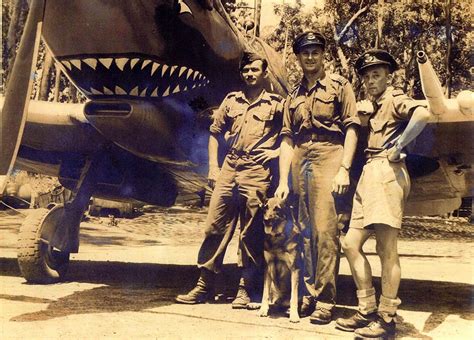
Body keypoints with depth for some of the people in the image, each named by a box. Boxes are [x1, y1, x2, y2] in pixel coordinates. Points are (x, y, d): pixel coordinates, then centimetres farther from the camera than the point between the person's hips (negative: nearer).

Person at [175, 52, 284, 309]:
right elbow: (215, 133, 17)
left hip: (257, 172, -4)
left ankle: (245, 290, 12)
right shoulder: (231, 100, 14)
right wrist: (213, 168, 9)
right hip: (229, 168, 4)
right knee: (215, 226, 4)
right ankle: (204, 286, 13)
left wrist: (278, 152, -7)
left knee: (250, 233, 1)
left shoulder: (276, 104, 3)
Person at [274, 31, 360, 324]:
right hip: (300, 164, 5)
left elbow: (351, 128, -1)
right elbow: (287, 139, 15)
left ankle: (326, 301, -4)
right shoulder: (294, 96, 20)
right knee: (305, 232, 7)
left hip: (328, 160, -5)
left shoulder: (339, 86, 7)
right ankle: (309, 294, 17)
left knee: (325, 231, -10)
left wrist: (344, 169, -12)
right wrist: (283, 180, 6)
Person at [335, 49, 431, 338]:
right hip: (369, 175, 9)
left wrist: (398, 147, -18)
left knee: (386, 249, -7)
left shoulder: (395, 99, -3)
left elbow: (423, 114, -23)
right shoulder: (368, 106, 22)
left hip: (387, 173, -9)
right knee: (351, 244, 7)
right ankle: (368, 311, 15)